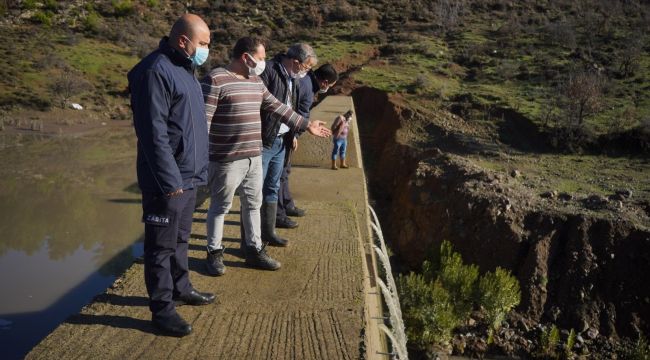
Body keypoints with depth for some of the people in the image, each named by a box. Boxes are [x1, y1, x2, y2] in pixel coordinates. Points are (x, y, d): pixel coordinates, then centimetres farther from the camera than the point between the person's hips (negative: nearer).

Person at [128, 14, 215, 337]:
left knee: (180, 239, 20)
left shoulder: (183, 69, 13)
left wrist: (198, 169, 19)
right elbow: (153, 132, -22)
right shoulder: (155, 71, -18)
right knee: (162, 245, 2)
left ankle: (180, 289, 35)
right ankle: (161, 308, 12)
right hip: (167, 181, -9)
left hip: (189, 176, 9)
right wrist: (170, 181, -22)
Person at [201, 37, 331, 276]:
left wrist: (306, 125, 20)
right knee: (220, 207, 5)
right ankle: (214, 253, 20)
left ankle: (254, 250, 28)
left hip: (253, 157, 8)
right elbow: (203, 118, -17)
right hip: (226, 160, -8)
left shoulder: (256, 81, 11)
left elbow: (275, 107, 19)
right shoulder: (215, 80, -14)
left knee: (253, 204, 15)